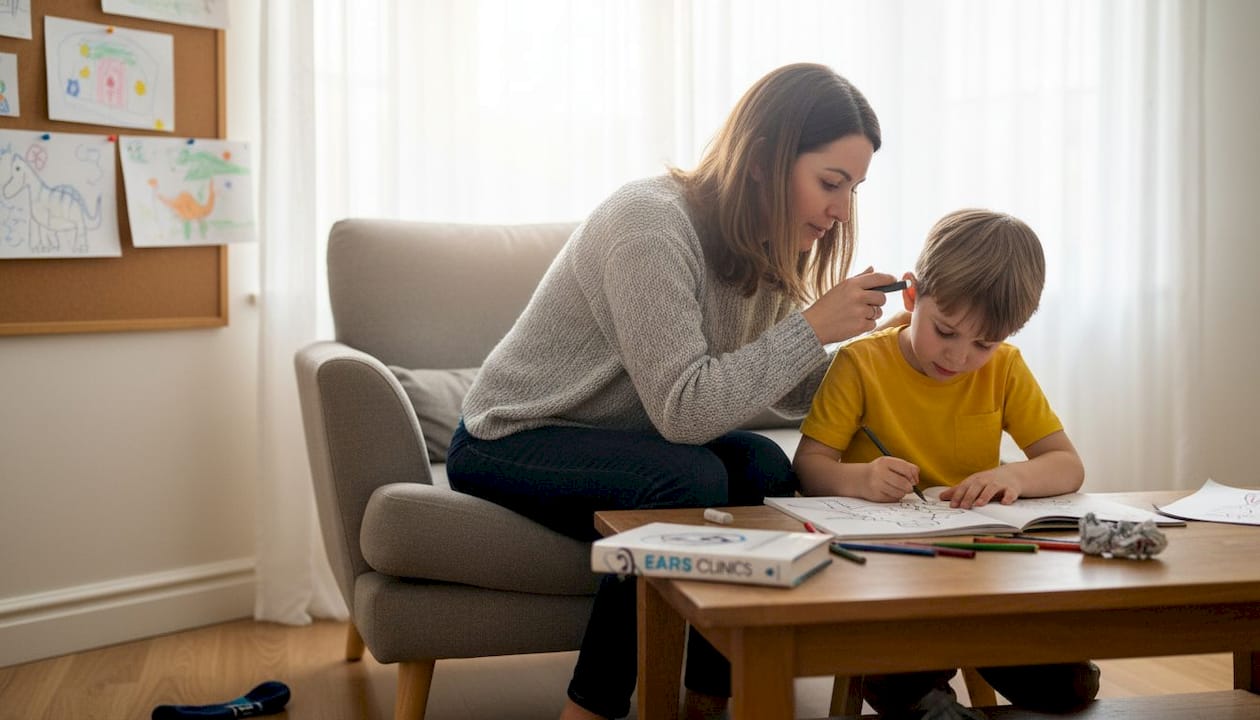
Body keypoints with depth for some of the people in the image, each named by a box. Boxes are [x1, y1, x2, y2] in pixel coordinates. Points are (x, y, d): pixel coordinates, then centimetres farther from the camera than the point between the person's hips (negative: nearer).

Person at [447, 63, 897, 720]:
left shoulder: (763, 247, 0)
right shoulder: (651, 223, -26)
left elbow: (791, 391, 0)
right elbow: (683, 408, -31)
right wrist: (812, 328, -27)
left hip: (609, 438, 8)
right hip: (506, 442, -7)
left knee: (763, 466, -17)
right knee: (691, 481, -30)